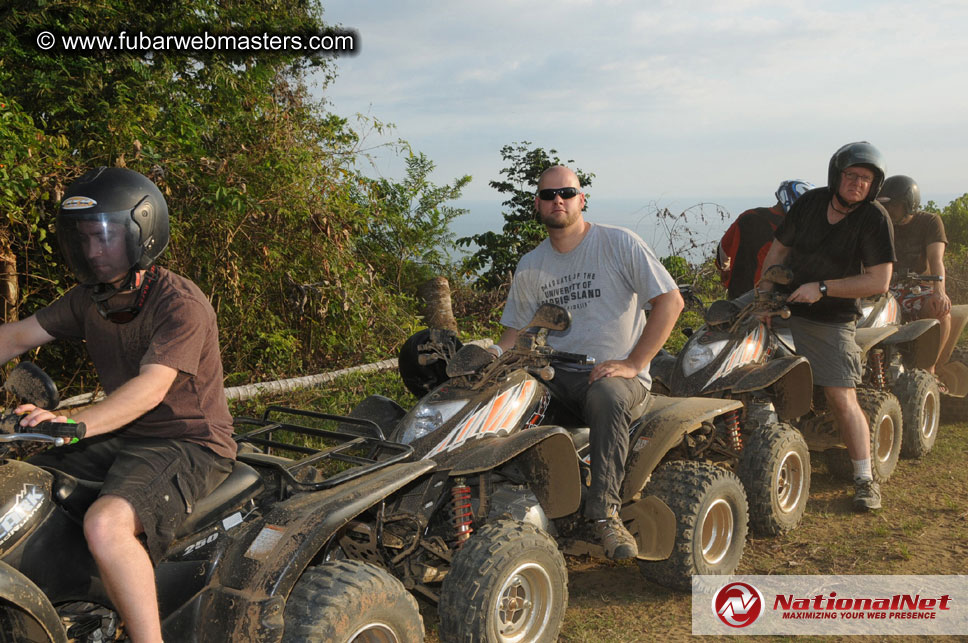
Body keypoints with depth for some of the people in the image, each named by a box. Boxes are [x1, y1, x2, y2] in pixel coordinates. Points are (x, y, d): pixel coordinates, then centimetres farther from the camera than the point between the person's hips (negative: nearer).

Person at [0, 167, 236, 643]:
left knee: (105, 525, -33)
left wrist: (74, 422, -43)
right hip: (122, 438, 9)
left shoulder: (181, 304, -18)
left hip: (189, 444, -8)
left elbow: (152, 387, -29)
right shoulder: (90, 299, 9)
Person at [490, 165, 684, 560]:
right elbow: (515, 331, 16)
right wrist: (491, 357, -8)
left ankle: (604, 512, -32)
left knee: (605, 395, -39)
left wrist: (633, 364, -13)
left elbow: (670, 301, -5)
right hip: (557, 375, 4)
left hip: (616, 373, -4)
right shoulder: (530, 267, 13)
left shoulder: (619, 244, 0)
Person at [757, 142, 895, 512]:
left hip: (832, 320, -4)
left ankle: (864, 479, 7)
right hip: (784, 310, 4)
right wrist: (765, 290, -2)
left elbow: (879, 281, -15)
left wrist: (822, 288, -19)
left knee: (842, 398, -6)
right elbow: (779, 249, 13)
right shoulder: (810, 203, 3)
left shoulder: (874, 218, -10)